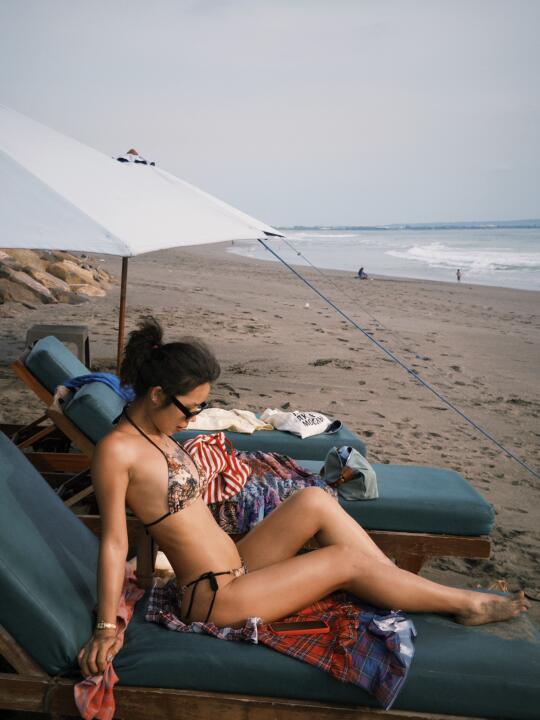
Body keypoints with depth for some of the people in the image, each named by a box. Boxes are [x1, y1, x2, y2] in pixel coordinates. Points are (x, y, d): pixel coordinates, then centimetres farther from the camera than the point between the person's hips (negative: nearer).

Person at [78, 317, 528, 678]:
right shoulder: (116, 450, -19)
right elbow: (114, 541, -19)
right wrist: (107, 628, -18)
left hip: (235, 567, 8)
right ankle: (465, 604, 8)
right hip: (212, 598, -8)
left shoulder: (157, 434, 7)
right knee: (346, 560, -9)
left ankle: (403, 588, 1)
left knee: (314, 501, -9)